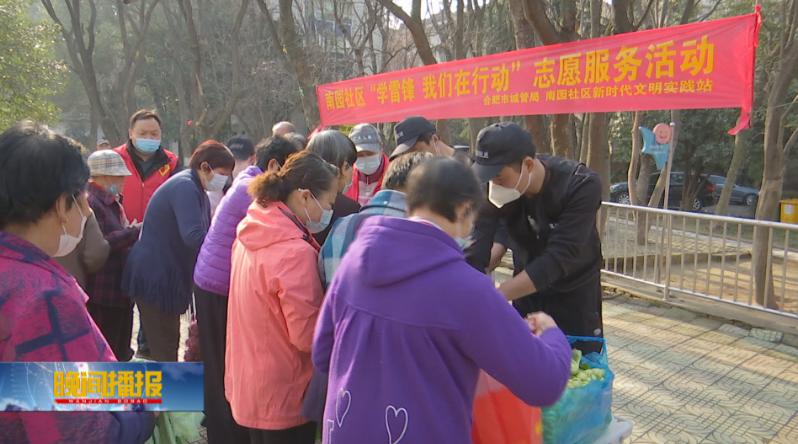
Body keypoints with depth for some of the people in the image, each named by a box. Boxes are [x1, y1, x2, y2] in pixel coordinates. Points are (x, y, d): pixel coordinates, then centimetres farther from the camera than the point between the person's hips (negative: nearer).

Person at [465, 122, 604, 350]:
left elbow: (558, 259, -37)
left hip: (575, 292, -3)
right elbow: (474, 254, -25)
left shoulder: (582, 186, -30)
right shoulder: (492, 191, -21)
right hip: (526, 289, 3)